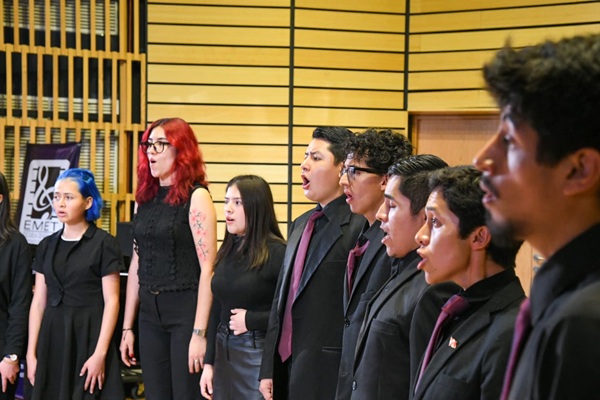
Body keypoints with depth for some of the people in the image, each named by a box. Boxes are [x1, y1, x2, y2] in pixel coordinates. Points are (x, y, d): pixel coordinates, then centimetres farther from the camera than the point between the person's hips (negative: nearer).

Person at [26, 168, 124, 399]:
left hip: (89, 336, -4)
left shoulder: (104, 244, -4)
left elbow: (111, 302, -8)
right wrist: (31, 353, 3)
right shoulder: (47, 246, 11)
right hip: (53, 337, 5)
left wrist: (100, 354, -14)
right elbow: (38, 302, 9)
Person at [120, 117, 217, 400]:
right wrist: (127, 327, 12)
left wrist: (200, 333, -19)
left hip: (186, 312, -6)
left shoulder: (196, 197, -9)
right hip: (150, 314, 6)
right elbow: (136, 265, 14)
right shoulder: (145, 198, 10)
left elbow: (207, 269, -14)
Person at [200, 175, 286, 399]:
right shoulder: (227, 252, 8)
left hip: (258, 355, -6)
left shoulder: (276, 252, -12)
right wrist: (209, 363, 12)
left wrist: (250, 320, -12)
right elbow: (216, 311, 13)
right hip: (224, 353, 6)